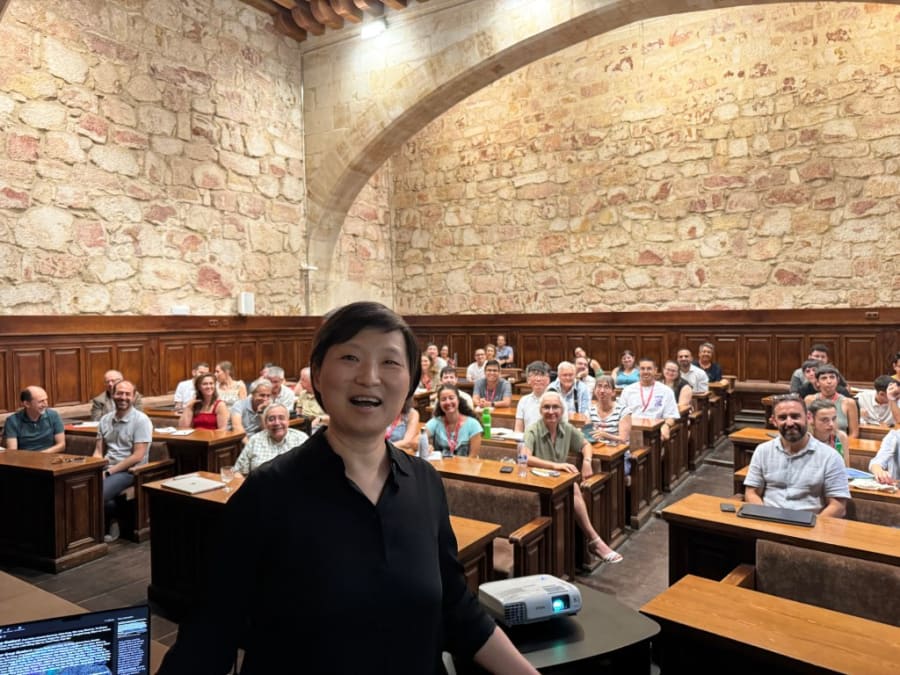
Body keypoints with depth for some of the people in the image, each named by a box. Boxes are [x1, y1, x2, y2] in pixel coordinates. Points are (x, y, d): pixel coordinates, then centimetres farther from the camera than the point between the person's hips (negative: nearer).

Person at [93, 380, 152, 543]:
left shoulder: (141, 420, -8)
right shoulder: (105, 419, 11)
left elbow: (137, 457, -14)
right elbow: (98, 451, 12)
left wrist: (108, 472, -16)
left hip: (129, 471, -5)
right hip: (106, 469, 6)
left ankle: (109, 524, 3)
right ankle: (110, 521, -3)